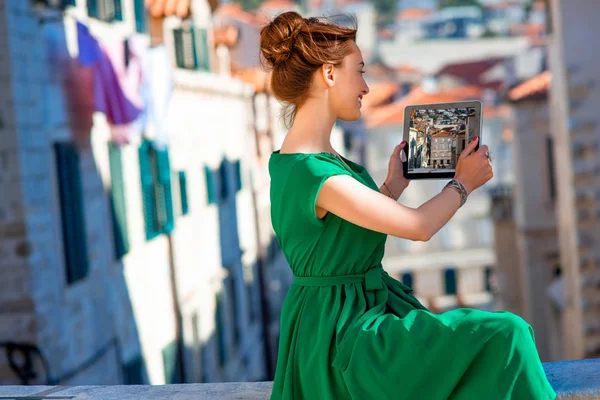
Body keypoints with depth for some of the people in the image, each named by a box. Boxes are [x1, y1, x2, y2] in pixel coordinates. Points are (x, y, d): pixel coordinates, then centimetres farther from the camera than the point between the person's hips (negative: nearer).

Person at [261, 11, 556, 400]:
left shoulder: (291, 159, 7)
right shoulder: (314, 174, -25)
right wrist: (464, 182, 0)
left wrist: (392, 187, 16)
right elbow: (418, 226, -18)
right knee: (505, 337, -16)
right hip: (345, 334, -10)